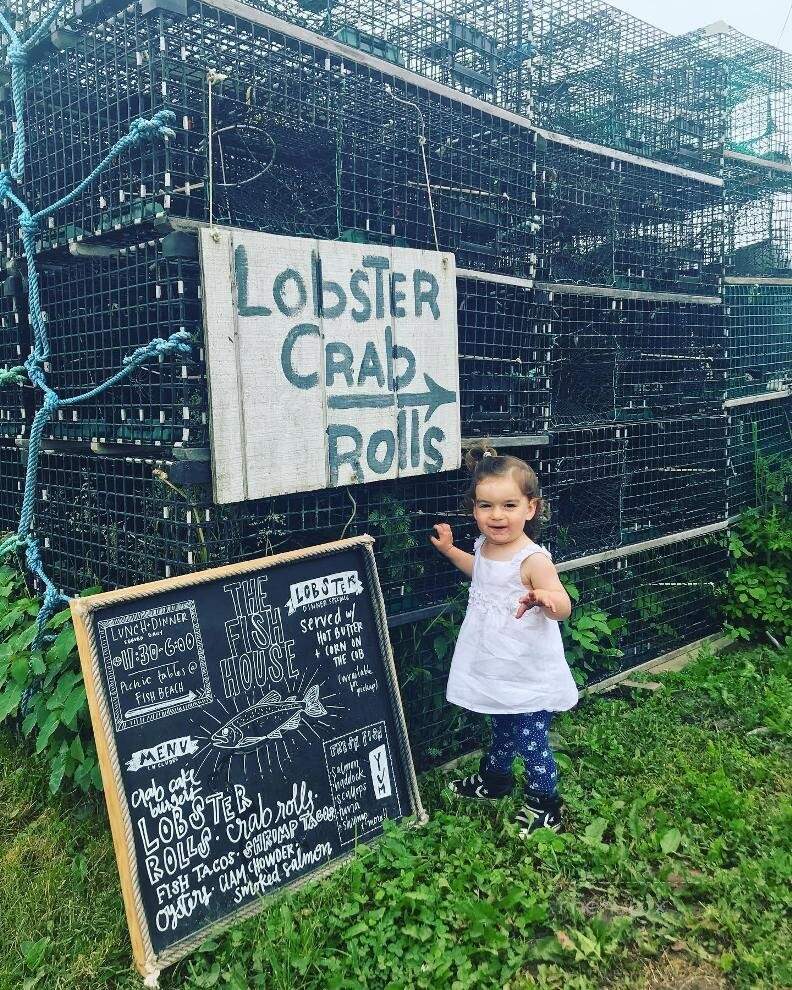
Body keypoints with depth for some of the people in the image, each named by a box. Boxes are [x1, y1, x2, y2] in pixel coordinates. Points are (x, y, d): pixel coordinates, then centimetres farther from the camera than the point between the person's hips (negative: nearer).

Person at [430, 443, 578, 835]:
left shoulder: (532, 559, -26)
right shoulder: (484, 545, -3)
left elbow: (563, 608, -34)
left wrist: (545, 597, -56)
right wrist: (450, 549, 20)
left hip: (528, 674, -7)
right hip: (494, 668, 8)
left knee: (531, 740, 6)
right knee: (502, 730, 29)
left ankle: (544, 805, 27)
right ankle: (494, 778, 50)